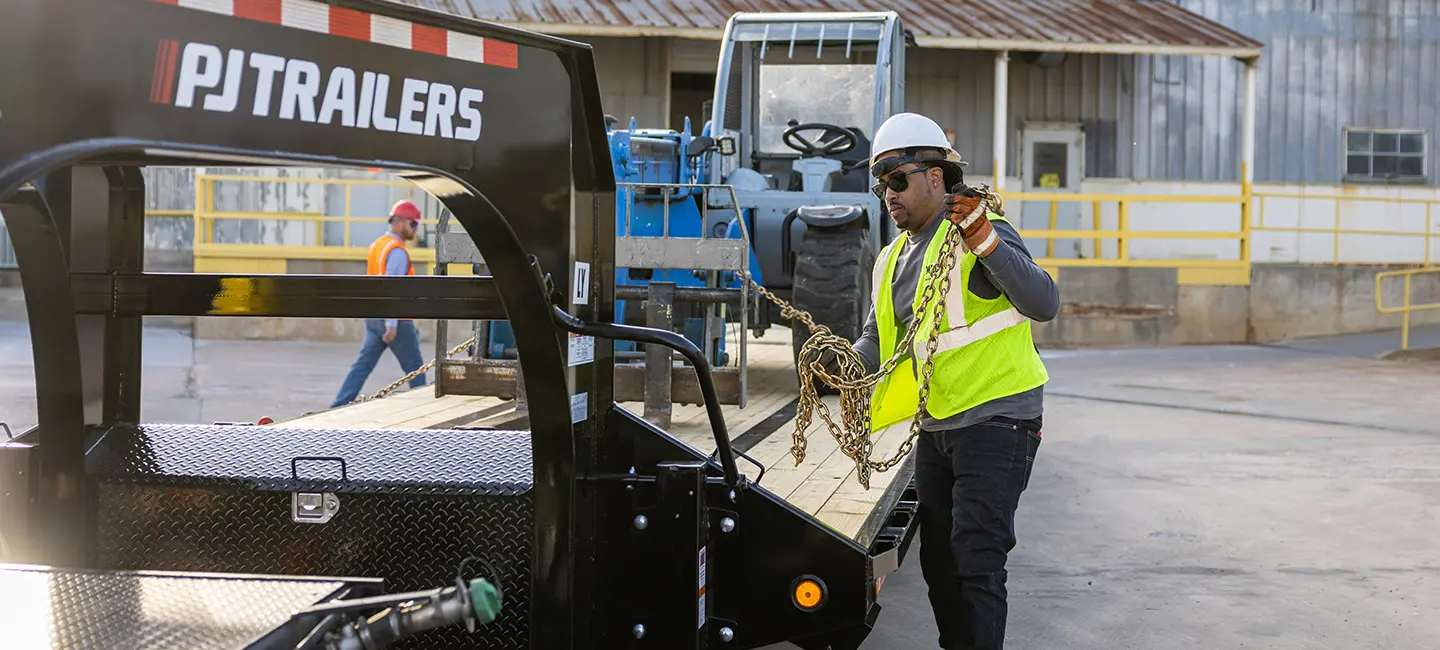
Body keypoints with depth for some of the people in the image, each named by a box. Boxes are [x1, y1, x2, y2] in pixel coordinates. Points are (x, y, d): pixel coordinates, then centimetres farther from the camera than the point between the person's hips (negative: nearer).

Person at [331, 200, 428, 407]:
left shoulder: (377, 245, 15)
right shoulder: (397, 250, -15)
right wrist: (392, 325, -25)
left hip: (373, 317, 9)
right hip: (393, 320, -9)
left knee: (363, 363, 6)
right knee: (413, 365, 4)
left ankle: (340, 405, 0)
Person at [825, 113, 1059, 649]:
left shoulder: (978, 232, -12)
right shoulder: (892, 261, 13)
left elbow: (1044, 303, -23)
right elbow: (878, 340, 14)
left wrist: (985, 240, -31)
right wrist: (845, 363, -7)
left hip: (995, 423, -8)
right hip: (936, 428, 9)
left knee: (977, 560, -12)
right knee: (939, 560, 16)